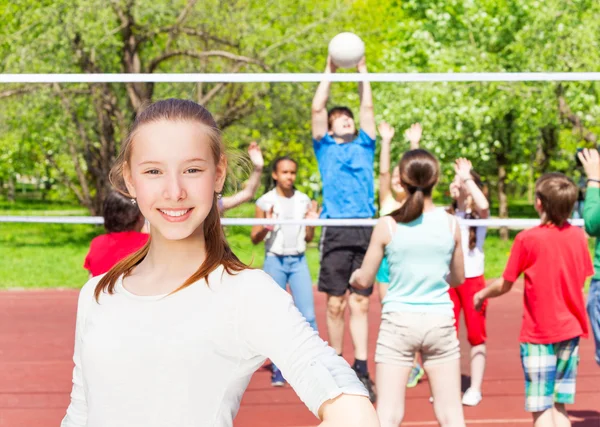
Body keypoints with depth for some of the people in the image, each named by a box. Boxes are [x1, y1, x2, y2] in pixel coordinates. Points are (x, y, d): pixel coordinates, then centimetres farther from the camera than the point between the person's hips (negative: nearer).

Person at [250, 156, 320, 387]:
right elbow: (254, 238, 1)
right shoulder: (265, 202, -1)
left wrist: (312, 222, -6)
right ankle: (278, 368, 9)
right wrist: (266, 227, -17)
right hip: (274, 261, -2)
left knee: (308, 315, -4)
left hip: (299, 261, 2)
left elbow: (308, 238, 13)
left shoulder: (304, 201, 7)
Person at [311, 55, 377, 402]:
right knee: (336, 303, 1)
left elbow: (368, 107, 14)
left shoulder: (364, 145, 19)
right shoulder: (325, 147, 15)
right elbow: (317, 108, 8)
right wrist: (330, 70, 10)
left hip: (366, 228, 1)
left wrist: (363, 71, 17)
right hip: (336, 231, -1)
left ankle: (362, 370, -3)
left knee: (360, 302, -1)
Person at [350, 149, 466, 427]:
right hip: (440, 321, 2)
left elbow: (363, 281, 1)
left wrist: (353, 276, 24)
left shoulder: (387, 226, -6)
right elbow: (458, 278, 12)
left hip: (399, 321, -2)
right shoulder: (450, 224, 0)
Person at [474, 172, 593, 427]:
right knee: (559, 406, 12)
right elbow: (581, 280, 11)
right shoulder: (578, 236, -1)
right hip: (571, 329, 4)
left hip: (538, 333, -4)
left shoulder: (528, 239, -13)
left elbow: (505, 285, -6)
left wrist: (482, 294, 13)